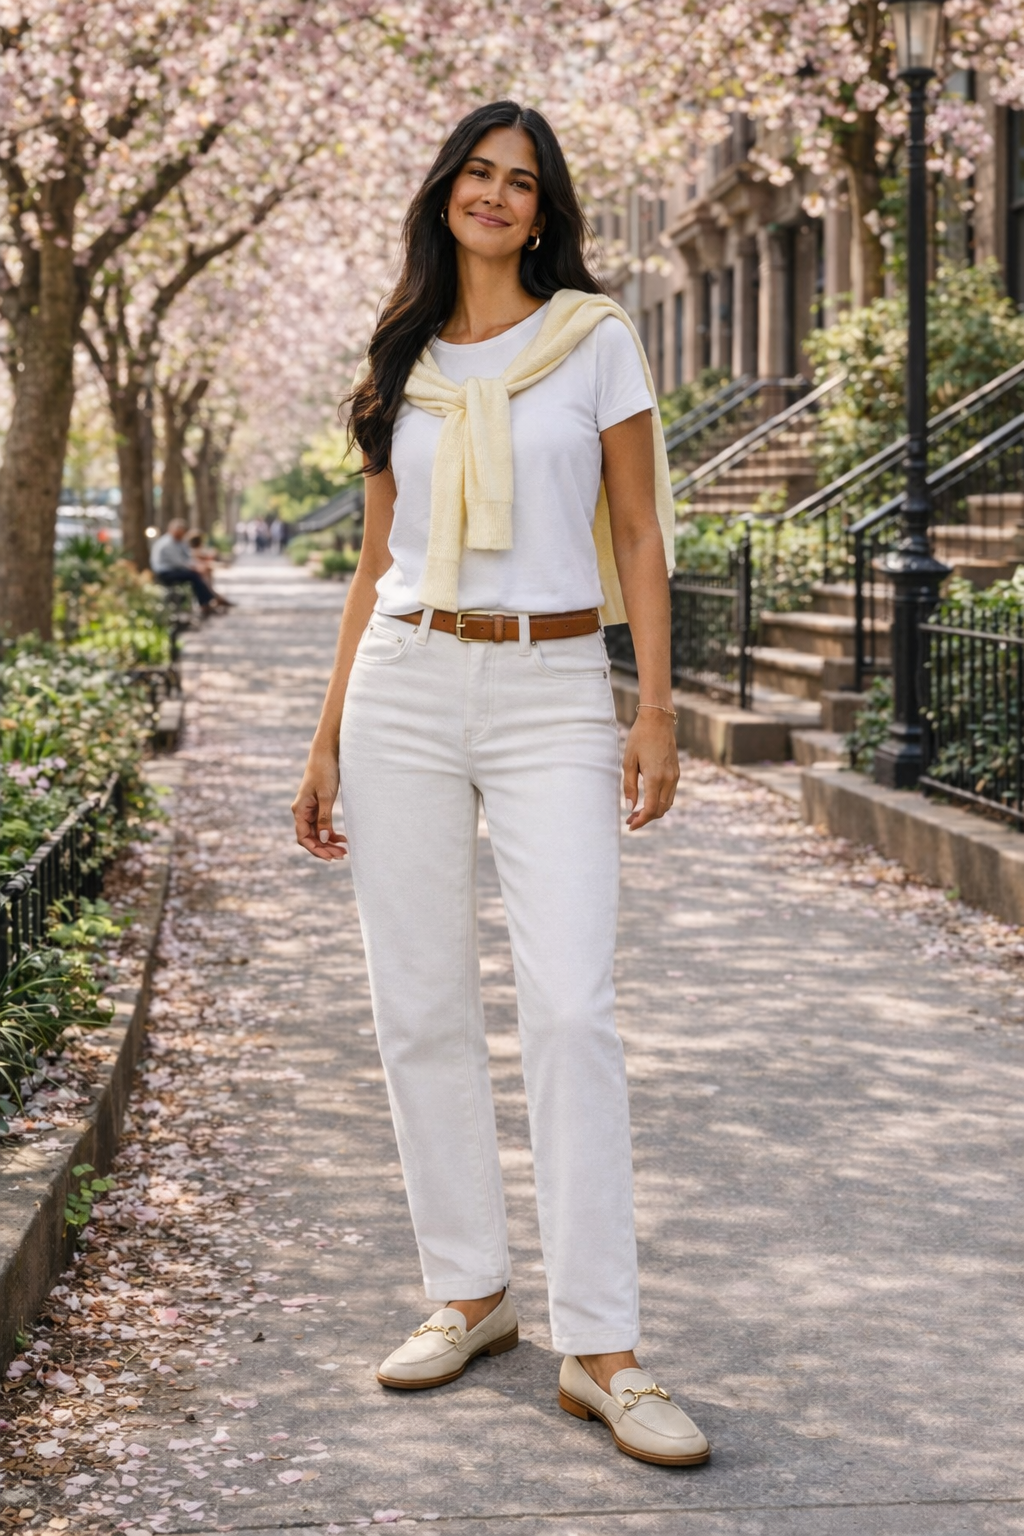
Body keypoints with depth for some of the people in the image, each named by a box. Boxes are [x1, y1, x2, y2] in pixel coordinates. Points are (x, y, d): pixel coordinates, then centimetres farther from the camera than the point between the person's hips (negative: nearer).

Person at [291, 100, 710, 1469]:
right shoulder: (401, 367, 13)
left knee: (572, 1008, -12)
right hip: (404, 690, 4)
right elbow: (378, 562, 14)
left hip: (555, 692, -3)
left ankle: (600, 1349, -8)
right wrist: (327, 740, 11)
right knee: (421, 1008, 3)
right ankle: (470, 1294, 17)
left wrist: (657, 710, -6)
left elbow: (639, 536, 3)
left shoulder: (595, 339, 4)